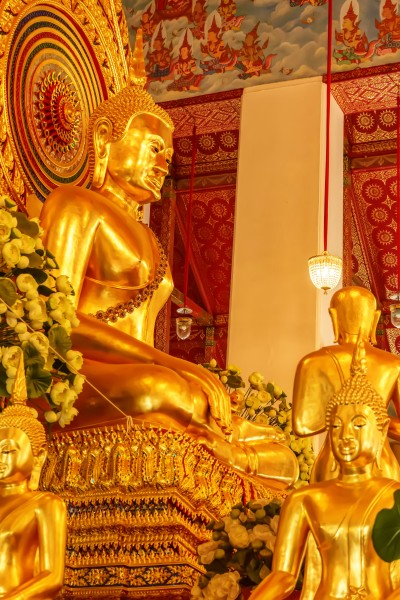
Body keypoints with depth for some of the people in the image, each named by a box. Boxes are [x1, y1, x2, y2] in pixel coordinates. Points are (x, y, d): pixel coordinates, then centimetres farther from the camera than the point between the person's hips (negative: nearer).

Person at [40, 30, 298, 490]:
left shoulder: (144, 236, 27)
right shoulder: (75, 204, 4)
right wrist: (173, 367, -19)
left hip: (140, 386, 8)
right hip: (75, 383, -7)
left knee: (280, 457, -8)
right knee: (159, 389, -40)